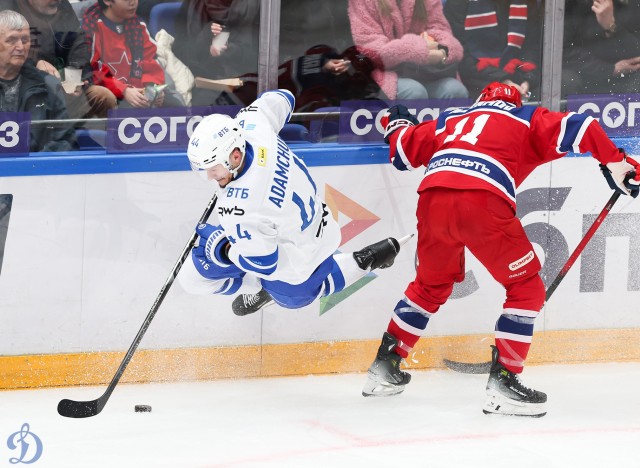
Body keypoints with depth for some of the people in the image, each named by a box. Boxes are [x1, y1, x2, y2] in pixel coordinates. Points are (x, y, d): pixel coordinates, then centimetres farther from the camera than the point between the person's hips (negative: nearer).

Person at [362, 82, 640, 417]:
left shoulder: (451, 118, 33)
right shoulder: (527, 118, 22)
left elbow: (405, 150, 37)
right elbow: (575, 128, 6)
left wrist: (397, 125, 58)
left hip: (432, 198, 5)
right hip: (482, 202, -5)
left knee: (431, 285, 29)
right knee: (526, 288, 9)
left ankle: (385, 367, 33)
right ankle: (502, 382, 0)